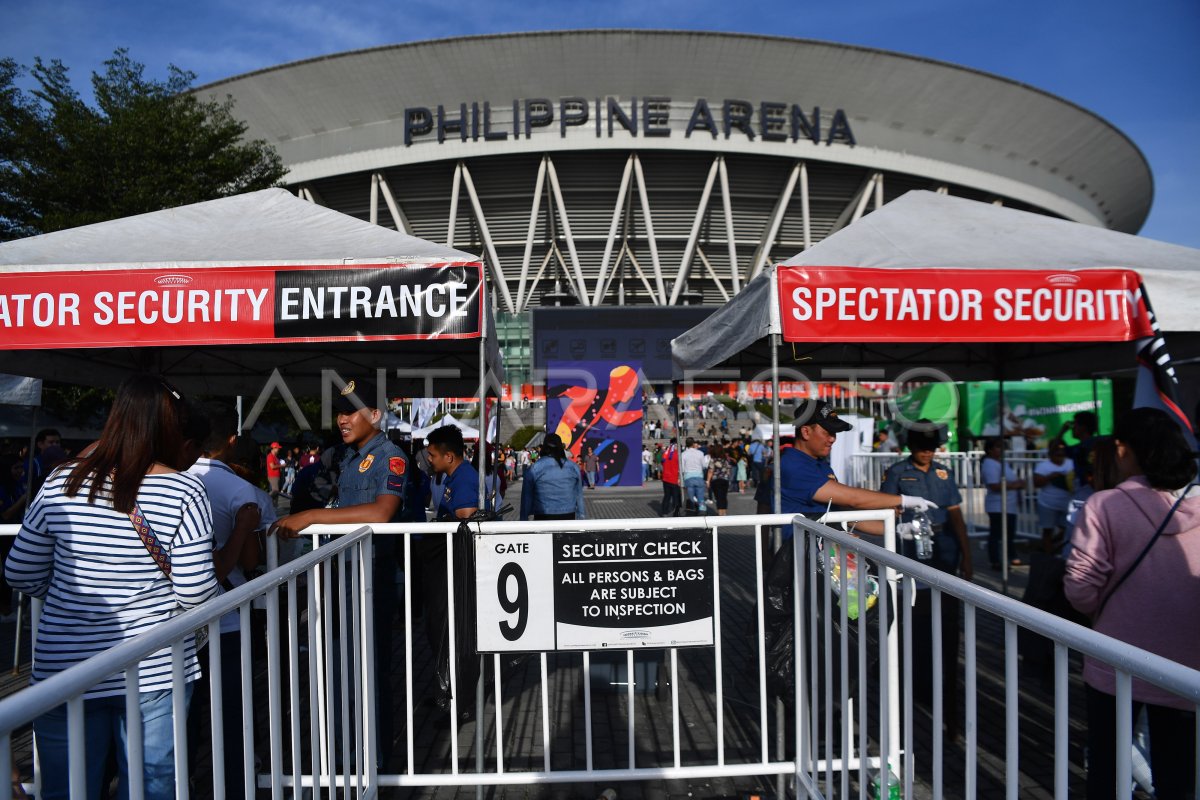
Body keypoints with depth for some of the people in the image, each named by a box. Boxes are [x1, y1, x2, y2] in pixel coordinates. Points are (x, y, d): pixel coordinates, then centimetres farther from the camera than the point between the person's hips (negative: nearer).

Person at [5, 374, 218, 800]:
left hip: (63, 667, 3)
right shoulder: (184, 491, -13)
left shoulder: (61, 483, -3)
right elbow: (196, 590, -13)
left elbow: (21, 575, 5)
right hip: (153, 668, -2)